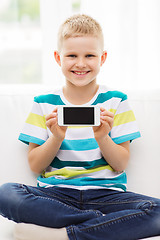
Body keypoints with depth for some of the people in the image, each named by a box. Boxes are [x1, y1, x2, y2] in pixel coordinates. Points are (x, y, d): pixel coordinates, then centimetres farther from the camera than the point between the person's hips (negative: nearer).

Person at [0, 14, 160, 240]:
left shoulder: (115, 101, 5)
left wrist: (102, 137, -17)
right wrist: (56, 138, -14)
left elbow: (121, 165, 2)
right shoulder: (44, 103, 6)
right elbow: (35, 166, 3)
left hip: (105, 193, 0)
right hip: (56, 193, 1)